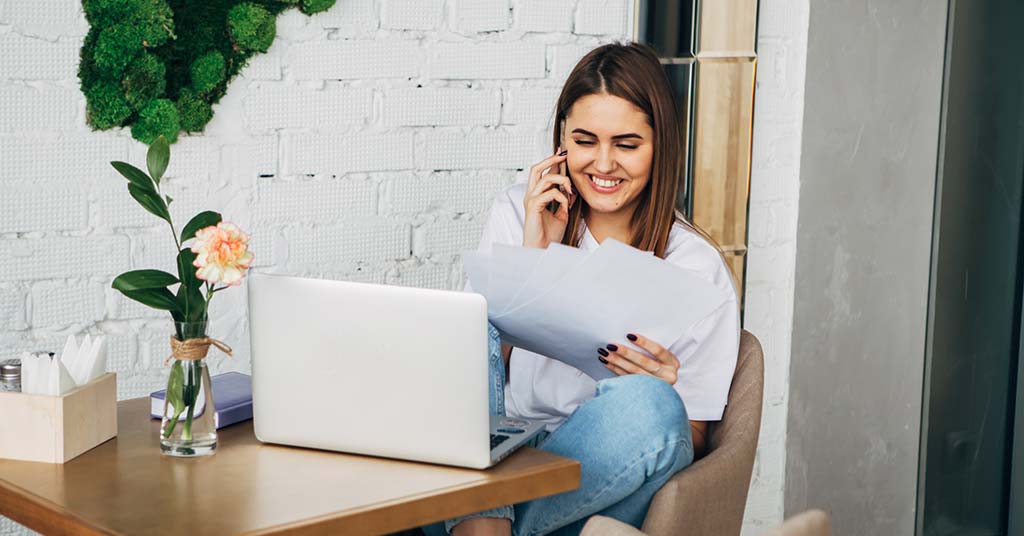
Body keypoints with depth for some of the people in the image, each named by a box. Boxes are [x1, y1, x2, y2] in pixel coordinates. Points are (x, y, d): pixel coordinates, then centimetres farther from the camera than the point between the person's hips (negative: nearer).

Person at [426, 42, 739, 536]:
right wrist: (536, 254, -8)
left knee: (646, 402, -34)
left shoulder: (696, 267, 1)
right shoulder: (515, 214, 8)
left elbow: (691, 442, 2)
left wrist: (663, 389, -21)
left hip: (600, 490, -1)